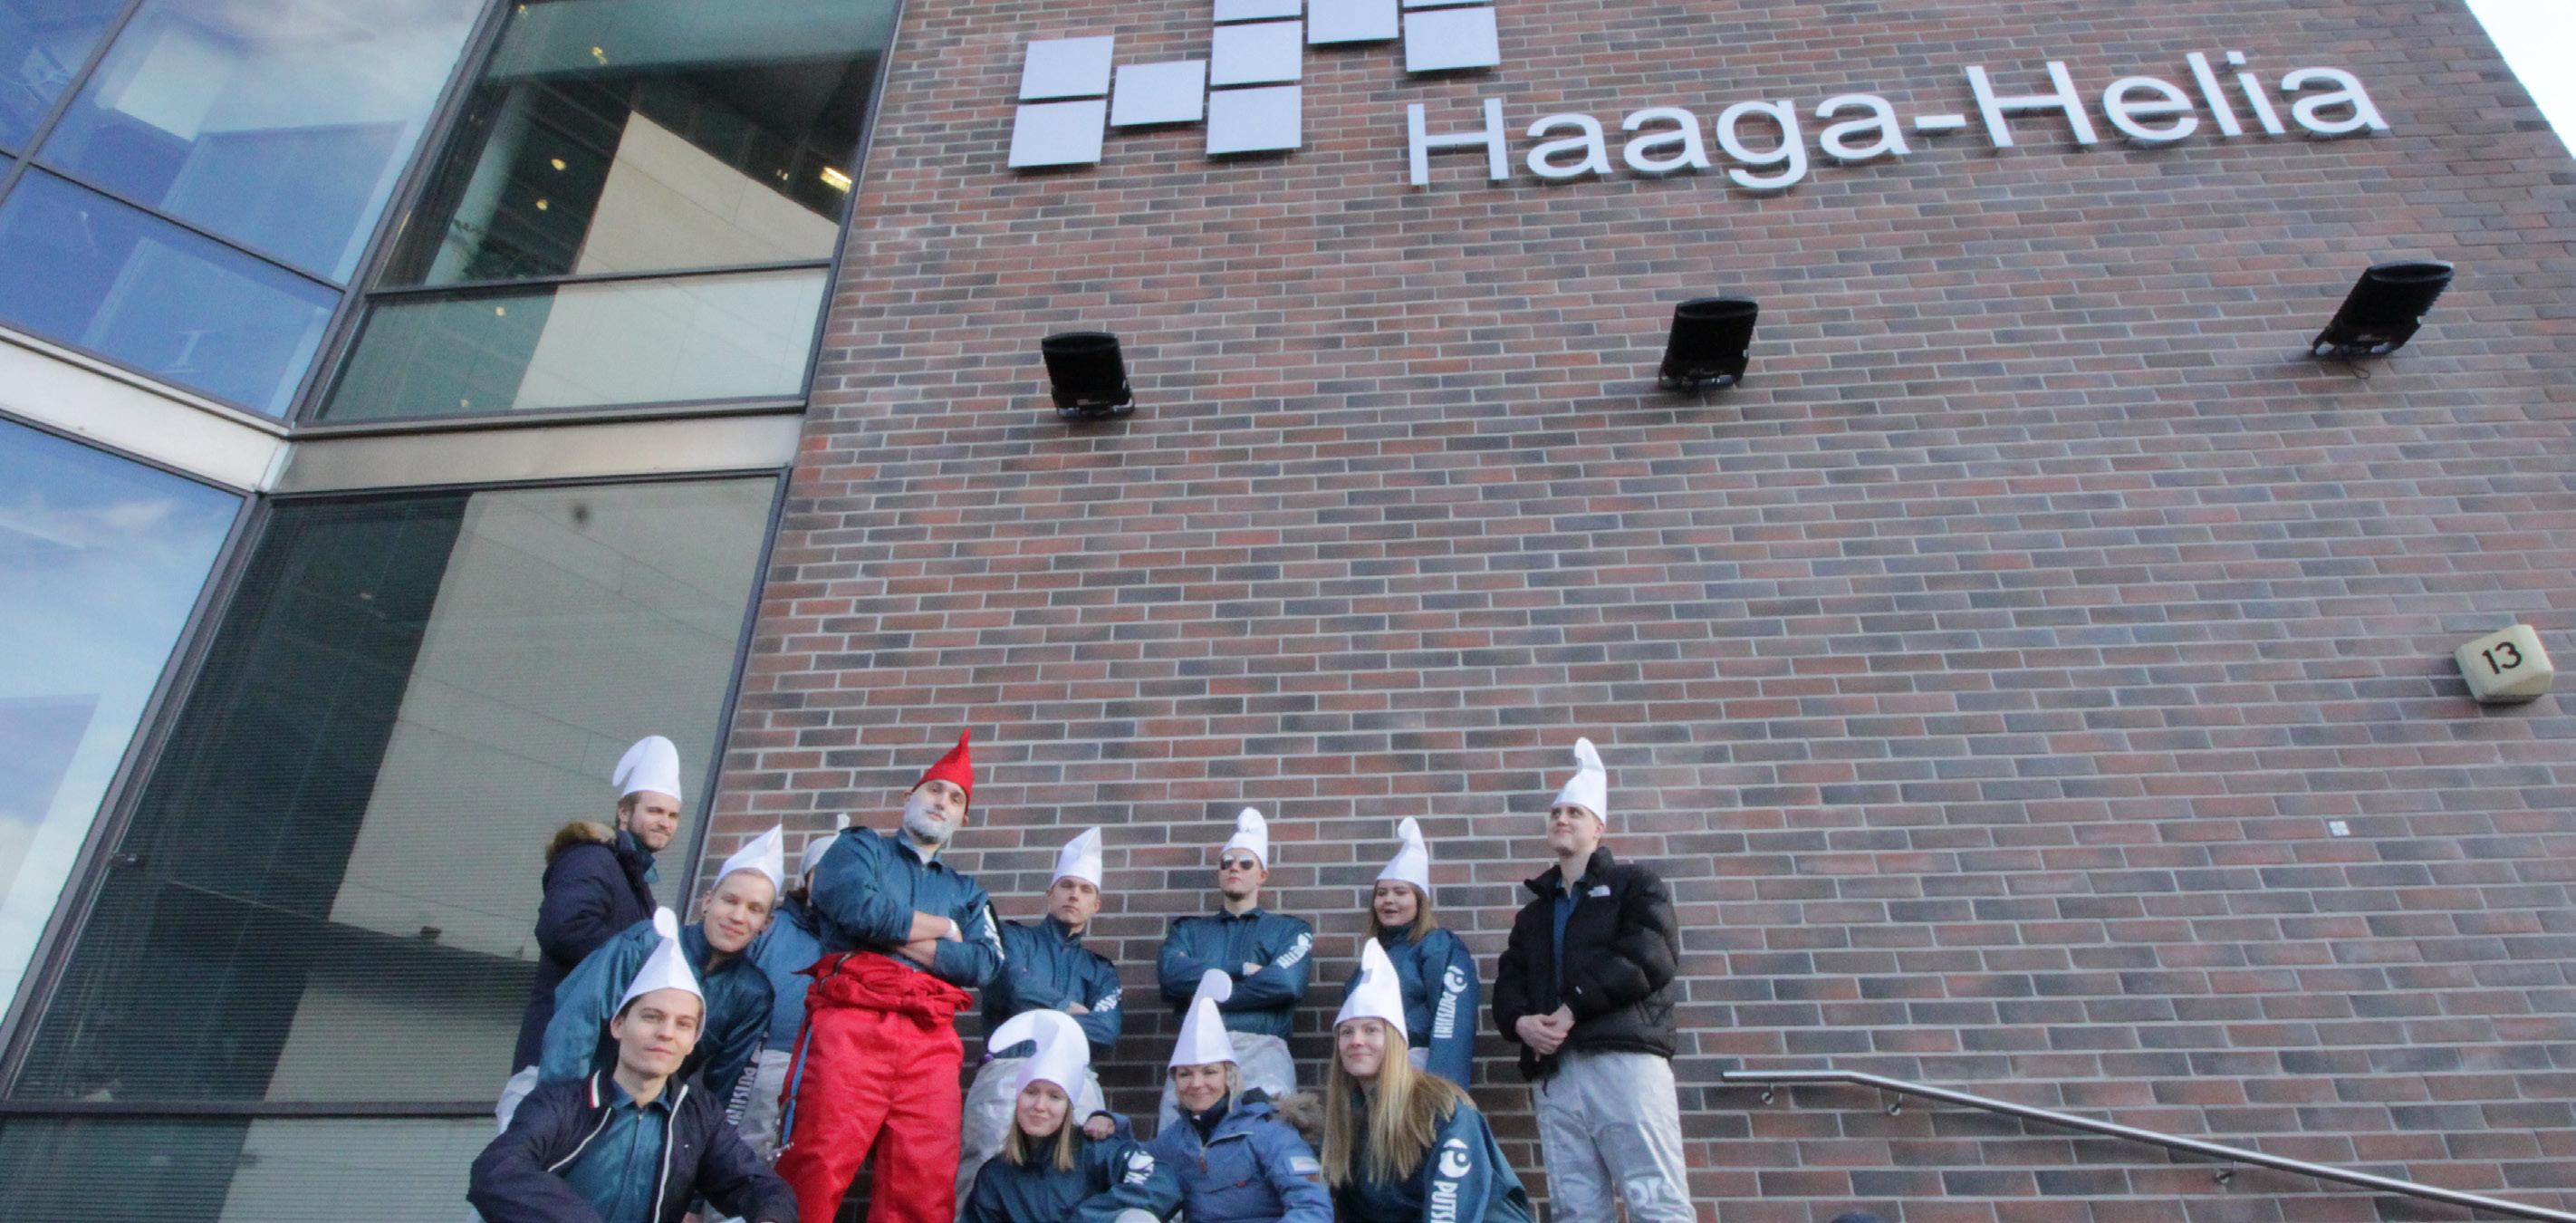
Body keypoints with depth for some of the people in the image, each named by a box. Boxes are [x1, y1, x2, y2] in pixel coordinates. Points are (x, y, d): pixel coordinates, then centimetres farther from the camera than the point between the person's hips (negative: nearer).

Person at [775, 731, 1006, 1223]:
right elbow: (858, 908, -7)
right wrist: (942, 928, 7)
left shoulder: (966, 892, 25)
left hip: (931, 1040, 4)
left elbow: (985, 965, 6)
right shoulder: (859, 847, 16)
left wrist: (900, 939, -4)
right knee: (813, 1178, -12)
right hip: (851, 1021, -4)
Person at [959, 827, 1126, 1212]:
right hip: (1008, 1073, -2)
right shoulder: (1014, 937, 18)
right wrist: (1071, 1009, 10)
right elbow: (1016, 989, -4)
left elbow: (1107, 1035, 7)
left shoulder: (1100, 970, 24)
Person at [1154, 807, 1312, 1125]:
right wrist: (1241, 969, -1)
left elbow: (1285, 982, -3)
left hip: (1261, 1044, -1)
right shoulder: (1189, 929, 24)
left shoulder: (1290, 930, 18)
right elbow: (1171, 973, 3)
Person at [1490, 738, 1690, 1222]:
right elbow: (1507, 985, 19)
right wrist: (1521, 1021, -6)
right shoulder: (1532, 914, 29)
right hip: (1553, 1072, 5)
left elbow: (1652, 957, -6)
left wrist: (1573, 1008, -11)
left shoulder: (1634, 885, 12)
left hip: (1625, 1058, -5)